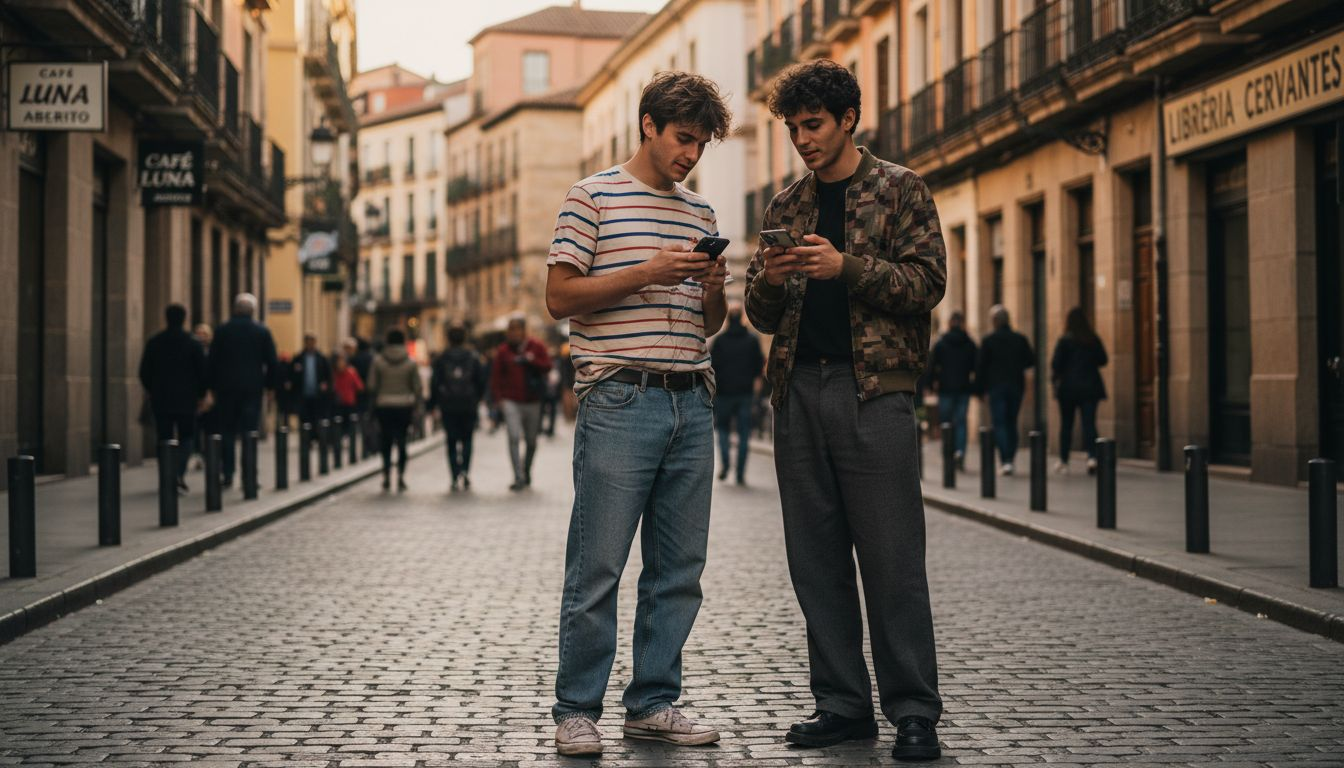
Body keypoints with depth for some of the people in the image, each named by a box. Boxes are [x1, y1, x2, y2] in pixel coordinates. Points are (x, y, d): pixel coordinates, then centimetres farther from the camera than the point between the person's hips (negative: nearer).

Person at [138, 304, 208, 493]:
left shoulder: (153, 342, 2)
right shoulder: (192, 343, -5)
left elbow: (144, 372, 4)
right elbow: (202, 372, -3)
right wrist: (201, 394, 10)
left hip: (160, 399, 2)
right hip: (186, 399, -2)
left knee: (164, 439, 8)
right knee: (186, 438, 6)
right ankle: (179, 474, -15)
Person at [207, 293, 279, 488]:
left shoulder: (222, 331, 0)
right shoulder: (262, 332, 0)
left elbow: (211, 361, 0)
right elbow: (273, 363, -1)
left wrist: (213, 385, 9)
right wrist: (267, 383, 10)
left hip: (226, 387, 1)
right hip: (253, 388, 0)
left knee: (227, 432, 8)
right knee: (250, 433, 1)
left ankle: (227, 474, 5)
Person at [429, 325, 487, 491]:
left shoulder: (442, 359, -2)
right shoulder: (473, 357, 0)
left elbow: (435, 382, -3)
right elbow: (482, 380, -1)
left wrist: (433, 404, 5)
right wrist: (477, 398, 13)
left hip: (448, 406, -1)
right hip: (469, 405, 1)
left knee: (452, 441, 5)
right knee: (467, 438, 12)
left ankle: (455, 477, -2)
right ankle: (465, 471, -6)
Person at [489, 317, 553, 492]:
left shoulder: (537, 347, 3)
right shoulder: (503, 350, 3)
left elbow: (547, 367, -4)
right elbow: (496, 376, 5)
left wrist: (532, 360, -20)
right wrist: (499, 398, -5)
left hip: (532, 401, 1)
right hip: (511, 402, -1)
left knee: (531, 441, 10)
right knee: (514, 437, -17)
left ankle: (527, 472, 32)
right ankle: (519, 478, -18)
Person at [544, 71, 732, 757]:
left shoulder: (700, 212, 20)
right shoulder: (592, 198, 3)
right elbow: (560, 297, -3)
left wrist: (714, 288, 1)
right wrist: (646, 273, -13)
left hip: (692, 403, 6)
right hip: (621, 399, -6)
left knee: (679, 567, 7)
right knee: (597, 566, -4)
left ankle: (654, 702, 17)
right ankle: (576, 710, 5)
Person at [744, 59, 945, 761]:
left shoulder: (899, 190, 5)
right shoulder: (785, 207, 18)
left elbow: (927, 281, -4)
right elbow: (761, 315, 17)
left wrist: (846, 266, -15)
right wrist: (770, 278, -6)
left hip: (873, 390, -5)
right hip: (799, 389, 5)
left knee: (891, 558, -6)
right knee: (816, 559, 6)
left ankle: (914, 712, 1)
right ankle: (843, 704, 14)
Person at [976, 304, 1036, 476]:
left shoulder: (988, 341, -6)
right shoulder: (1020, 339, 2)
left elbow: (981, 366, -5)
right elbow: (1031, 360, 5)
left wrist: (980, 388, 3)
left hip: (996, 386, -3)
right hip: (1016, 386, 3)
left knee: (999, 423, -3)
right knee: (1011, 423, 14)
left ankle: (1005, 461, -17)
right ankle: (1010, 459, 15)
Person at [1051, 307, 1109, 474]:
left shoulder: (1065, 340, -9)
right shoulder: (1094, 340, 2)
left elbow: (1056, 363, -11)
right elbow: (1103, 360, 7)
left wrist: (1054, 377, 7)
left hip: (1069, 387, -2)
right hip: (1090, 387, 2)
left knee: (1066, 424, 9)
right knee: (1089, 422, -1)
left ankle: (1063, 462, 18)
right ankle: (1092, 456, -22)